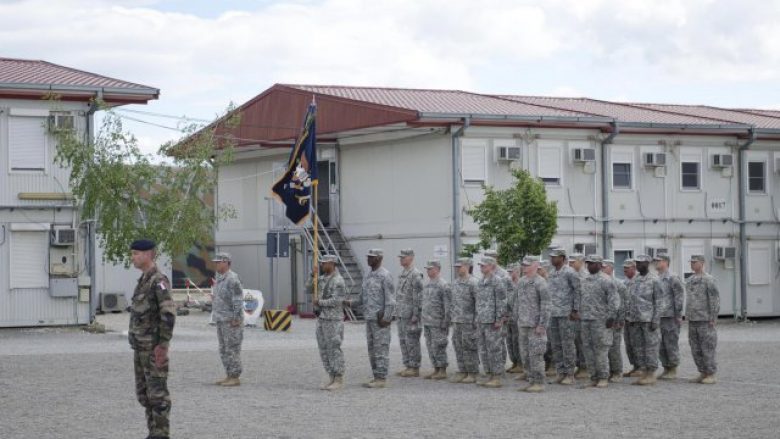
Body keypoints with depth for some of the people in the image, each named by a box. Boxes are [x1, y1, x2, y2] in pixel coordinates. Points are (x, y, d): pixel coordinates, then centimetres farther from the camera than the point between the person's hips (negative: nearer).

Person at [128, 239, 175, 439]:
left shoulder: (159, 280, -16)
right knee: (144, 392, 11)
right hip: (142, 347, 10)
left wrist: (163, 346, -25)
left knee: (157, 392, -6)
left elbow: (169, 314, -22)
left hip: (154, 347, -10)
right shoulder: (144, 281, 16)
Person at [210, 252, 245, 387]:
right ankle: (229, 376, 17)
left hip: (231, 321, -10)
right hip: (221, 320, 10)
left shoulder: (232, 279, -15)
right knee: (224, 350, 12)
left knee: (232, 349, -7)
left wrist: (236, 319, -20)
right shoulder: (220, 278, 15)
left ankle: (235, 378, -3)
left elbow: (238, 300, -18)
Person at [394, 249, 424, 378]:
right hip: (401, 314, 9)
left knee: (412, 342, -4)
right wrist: (397, 312, 19)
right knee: (403, 341, 11)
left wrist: (416, 314, -20)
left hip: (410, 315, -9)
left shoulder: (415, 275, -13)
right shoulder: (402, 274, 16)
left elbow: (418, 297, -17)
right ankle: (408, 366, 17)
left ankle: (414, 368, 0)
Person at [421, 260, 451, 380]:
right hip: (427, 322, 8)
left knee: (438, 347, -5)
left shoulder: (443, 285, -12)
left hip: (438, 323, -8)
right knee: (431, 347, 10)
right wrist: (424, 319, 18)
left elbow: (448, 305, -14)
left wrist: (445, 322, -18)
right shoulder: (428, 284, 14)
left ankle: (443, 371, 1)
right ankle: (436, 370, 16)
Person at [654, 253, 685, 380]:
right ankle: (666, 369, 16)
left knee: (671, 344, -3)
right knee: (661, 345, 9)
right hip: (658, 317, 8)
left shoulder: (672, 278, -8)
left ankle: (673, 370, 2)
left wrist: (678, 315, -13)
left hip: (670, 317, -8)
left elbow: (680, 296, -11)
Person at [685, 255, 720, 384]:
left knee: (707, 349, -5)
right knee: (696, 349, 8)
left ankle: (711, 376, 1)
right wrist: (688, 317, 17)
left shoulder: (708, 280, -9)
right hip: (692, 320, 8)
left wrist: (713, 319, -15)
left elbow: (715, 300, -12)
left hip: (705, 320, -8)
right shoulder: (690, 280, 14)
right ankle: (702, 374, 15)